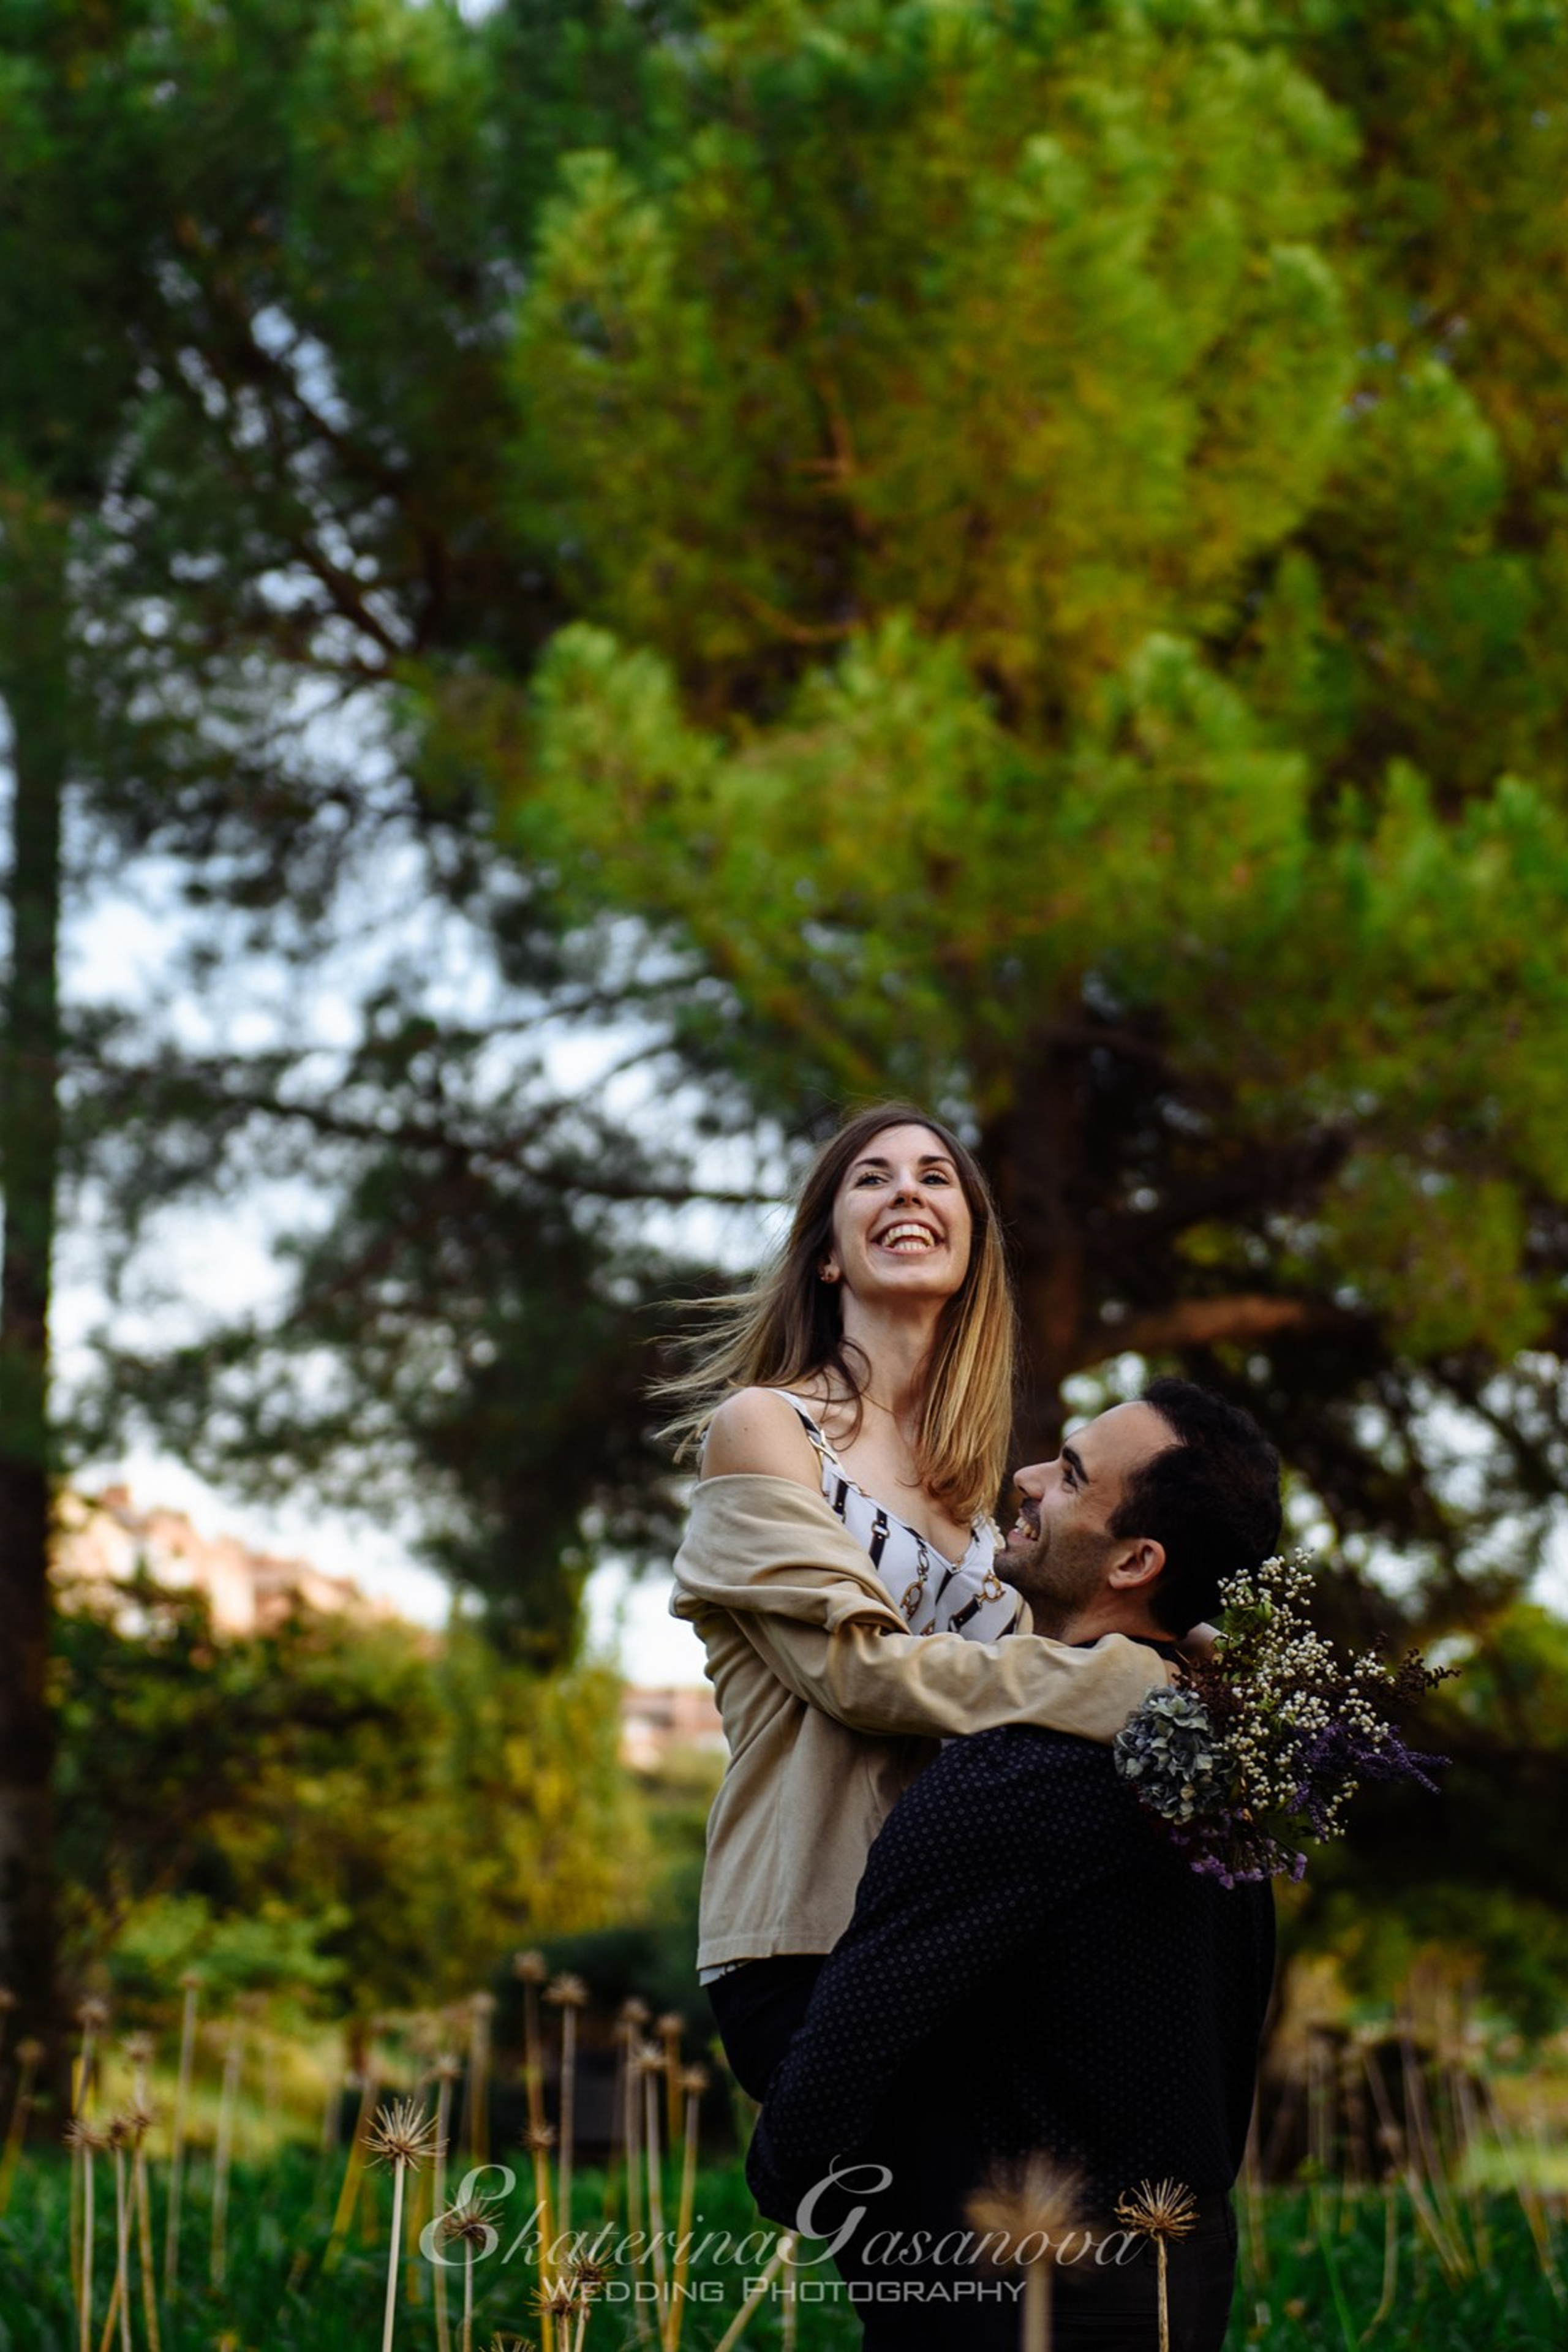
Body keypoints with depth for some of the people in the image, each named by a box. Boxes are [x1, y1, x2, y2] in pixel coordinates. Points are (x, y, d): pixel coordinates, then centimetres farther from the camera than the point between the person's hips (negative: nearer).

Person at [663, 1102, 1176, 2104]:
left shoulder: (971, 1481, 21)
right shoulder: (765, 1427, 2)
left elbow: (1007, 1688, 16)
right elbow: (854, 1664, -10)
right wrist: (1125, 1684, -15)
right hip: (809, 1949, -6)